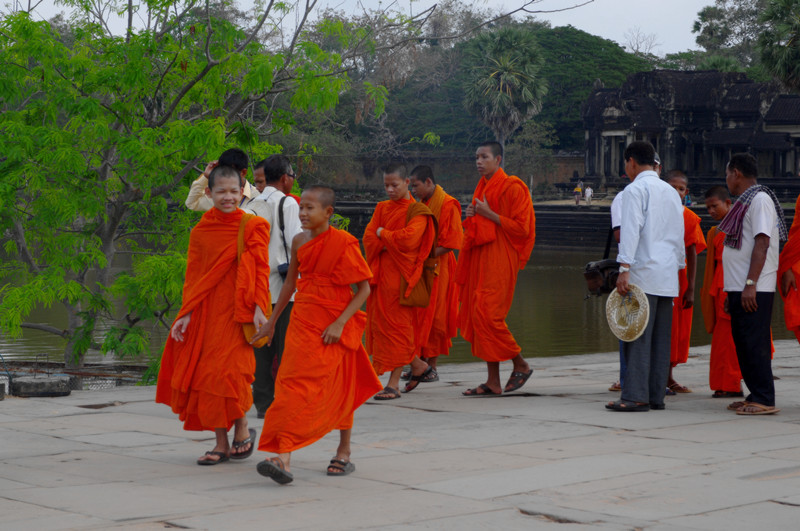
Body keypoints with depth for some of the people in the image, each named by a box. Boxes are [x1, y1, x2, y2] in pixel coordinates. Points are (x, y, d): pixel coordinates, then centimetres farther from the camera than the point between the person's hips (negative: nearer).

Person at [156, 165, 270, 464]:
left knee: (226, 370, -14)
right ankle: (221, 444, 14)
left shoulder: (252, 227, -1)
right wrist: (186, 314, 3)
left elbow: (261, 270, -4)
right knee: (203, 372, 3)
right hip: (205, 312, 4)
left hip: (236, 310, -4)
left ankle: (242, 430, 12)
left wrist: (259, 309, -14)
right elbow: (193, 276, 10)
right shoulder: (200, 232, 9)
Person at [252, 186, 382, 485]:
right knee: (292, 384, -3)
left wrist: (340, 322, -20)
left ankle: (344, 453, 10)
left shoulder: (343, 243, -12)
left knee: (340, 390, 0)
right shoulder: (299, 241, 6)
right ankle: (283, 458, -2)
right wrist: (272, 321, 24)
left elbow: (364, 288, -11)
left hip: (334, 327, -5)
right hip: (302, 322, 5)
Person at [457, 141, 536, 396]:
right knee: (478, 315, 4)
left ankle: (520, 364, 4)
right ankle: (493, 382, 6)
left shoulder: (512, 188, -8)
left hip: (499, 260, -9)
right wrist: (472, 216, 6)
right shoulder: (482, 187, 18)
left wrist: (489, 214, -15)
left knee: (487, 314, -14)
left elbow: (521, 228, -14)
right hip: (479, 258, 9)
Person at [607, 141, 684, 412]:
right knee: (661, 337, 8)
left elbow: (630, 230, -15)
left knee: (638, 336, -9)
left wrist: (625, 268, -19)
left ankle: (636, 396, -13)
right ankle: (656, 395, 9)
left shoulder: (635, 189, -6)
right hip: (668, 275, 7)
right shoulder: (671, 192, 18)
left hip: (644, 271, -7)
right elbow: (679, 234, 19)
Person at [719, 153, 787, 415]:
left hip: (754, 289, -10)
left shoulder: (760, 199, -11)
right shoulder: (745, 202, 19)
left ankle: (764, 399, -8)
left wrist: (751, 284, -24)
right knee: (744, 343, 11)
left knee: (754, 343, -10)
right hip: (739, 287, 10)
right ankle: (756, 396, 16)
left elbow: (762, 243, -19)